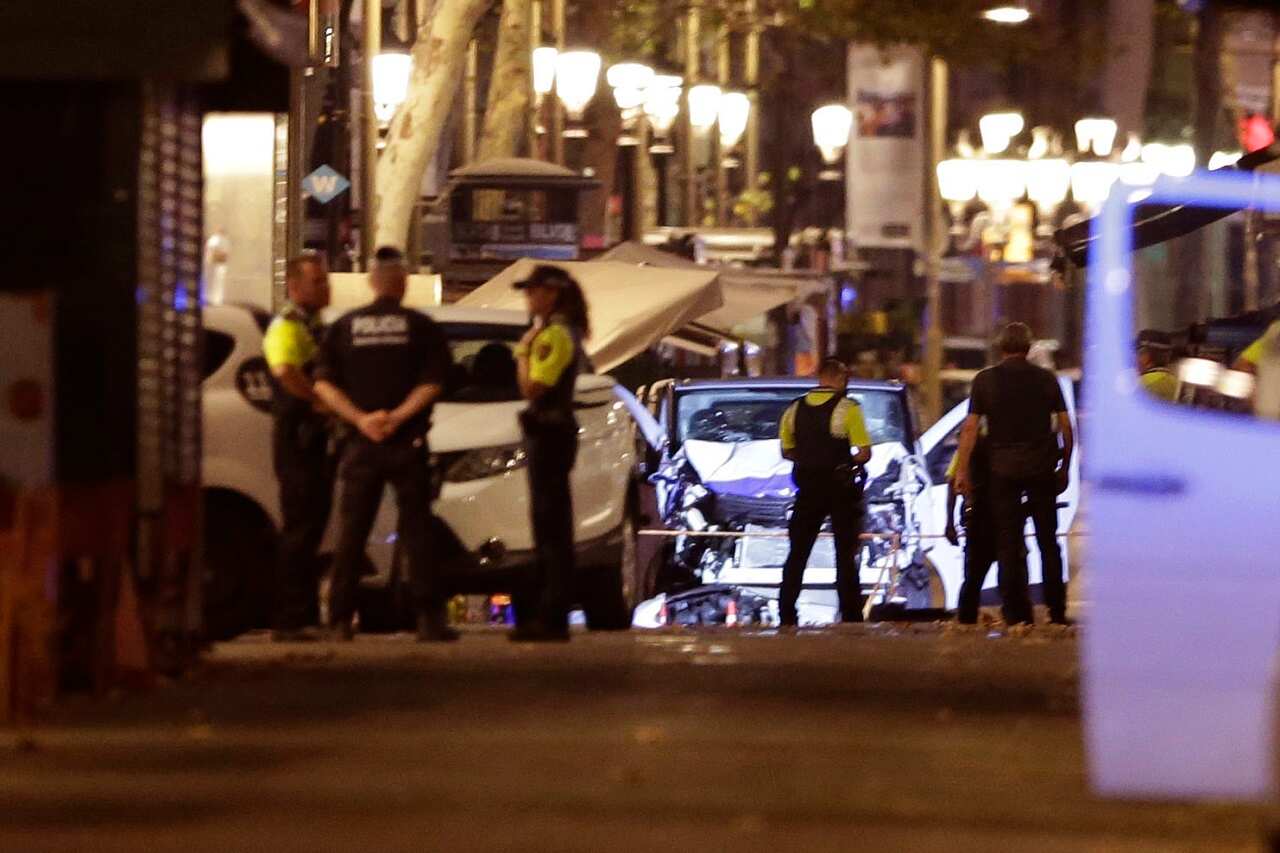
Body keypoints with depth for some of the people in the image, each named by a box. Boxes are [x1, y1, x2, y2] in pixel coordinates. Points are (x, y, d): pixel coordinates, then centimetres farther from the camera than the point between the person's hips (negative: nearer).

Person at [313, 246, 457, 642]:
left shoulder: (344, 327, 6)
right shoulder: (420, 327, -1)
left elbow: (324, 383, -3)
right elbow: (432, 382, -11)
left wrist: (361, 418, -9)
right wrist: (398, 416, -12)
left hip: (361, 445, 2)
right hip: (407, 442, -2)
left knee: (351, 533, 6)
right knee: (416, 530, 2)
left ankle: (341, 620, 3)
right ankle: (429, 617, -4)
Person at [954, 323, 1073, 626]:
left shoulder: (986, 380, 0)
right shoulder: (1046, 379, 4)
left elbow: (970, 427, -5)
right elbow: (1065, 426, 4)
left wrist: (962, 470, -2)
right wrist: (1064, 466, 14)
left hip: (1003, 467, -1)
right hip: (1041, 468, 1)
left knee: (1008, 544, 3)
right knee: (1048, 541, 10)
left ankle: (1017, 615, -1)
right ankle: (1057, 612, 9)